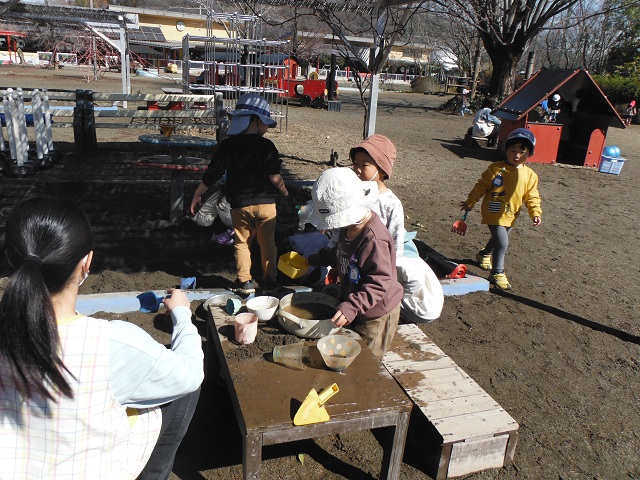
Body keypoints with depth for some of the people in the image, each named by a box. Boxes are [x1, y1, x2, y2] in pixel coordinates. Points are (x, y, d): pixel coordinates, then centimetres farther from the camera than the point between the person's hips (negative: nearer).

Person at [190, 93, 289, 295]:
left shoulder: (227, 145, -2)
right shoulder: (267, 146, -8)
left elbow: (212, 174, -2)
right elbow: (275, 177, -11)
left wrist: (197, 194, 9)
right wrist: (284, 193, 8)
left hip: (240, 204, 1)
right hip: (266, 202, -1)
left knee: (242, 242, 13)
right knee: (267, 242, 12)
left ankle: (244, 281, 12)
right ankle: (269, 279, 19)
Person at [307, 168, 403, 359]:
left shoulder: (374, 239, -32)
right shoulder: (349, 226, -1)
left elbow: (379, 282, -32)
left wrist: (352, 307, -39)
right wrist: (314, 260, 17)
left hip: (376, 313, -9)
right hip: (355, 307, 9)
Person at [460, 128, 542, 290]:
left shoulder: (530, 175, 0)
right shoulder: (496, 169, -11)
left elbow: (532, 196, 5)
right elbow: (481, 186, -5)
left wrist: (535, 213, -7)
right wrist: (470, 202, -1)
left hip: (510, 216, 6)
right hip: (494, 213, -5)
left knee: (498, 239, 23)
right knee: (502, 242, -14)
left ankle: (484, 254, 53)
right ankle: (497, 273, 0)